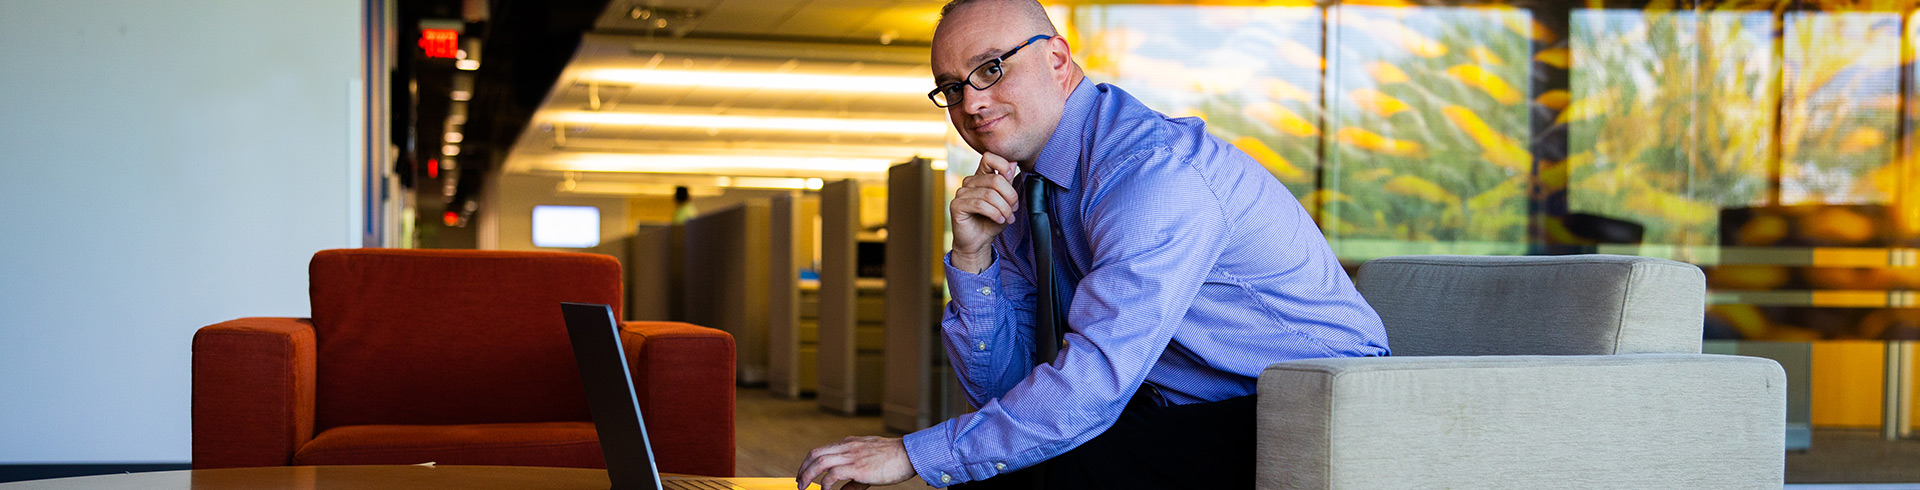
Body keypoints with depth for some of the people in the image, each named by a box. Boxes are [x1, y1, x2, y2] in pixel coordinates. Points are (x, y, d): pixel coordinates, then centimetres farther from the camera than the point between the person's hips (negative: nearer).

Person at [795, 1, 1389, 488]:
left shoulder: (1155, 169, -22)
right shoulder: (1015, 193, 7)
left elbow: (1093, 384, -29)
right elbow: (1000, 383, 7)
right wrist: (973, 255, -9)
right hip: (1188, 413, 8)